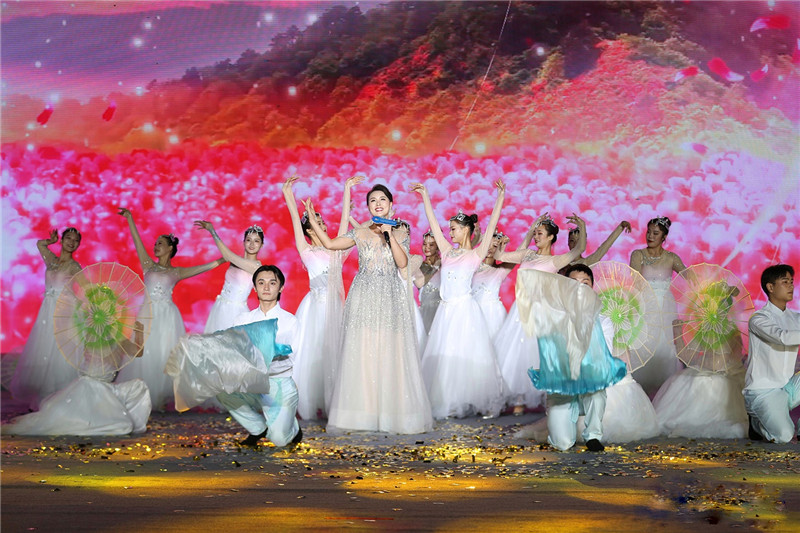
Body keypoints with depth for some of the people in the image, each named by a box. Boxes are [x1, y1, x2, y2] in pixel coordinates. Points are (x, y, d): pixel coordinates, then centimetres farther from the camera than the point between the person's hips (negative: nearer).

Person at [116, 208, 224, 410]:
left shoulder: (176, 272, 9)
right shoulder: (149, 266, 11)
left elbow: (204, 267, 8)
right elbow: (138, 242, 6)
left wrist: (224, 260, 5)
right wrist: (130, 219, 1)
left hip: (167, 316, -1)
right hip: (148, 315, 1)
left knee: (164, 354, -1)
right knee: (145, 354, -1)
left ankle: (162, 397, 3)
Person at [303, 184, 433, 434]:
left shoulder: (401, 233, 8)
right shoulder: (360, 233, 10)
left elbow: (402, 263, -5)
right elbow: (330, 244, 9)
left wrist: (389, 235, -9)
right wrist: (313, 221, 6)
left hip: (391, 298, 0)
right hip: (364, 296, 1)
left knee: (391, 352, -5)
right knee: (361, 352, -4)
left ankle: (392, 412, 0)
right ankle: (363, 412, 0)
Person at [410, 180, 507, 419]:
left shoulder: (476, 254, -2)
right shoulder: (447, 251, 11)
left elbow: (491, 226, -9)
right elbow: (433, 223, 11)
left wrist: (500, 197, -15)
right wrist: (425, 195, 10)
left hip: (465, 309, -5)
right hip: (446, 310, 5)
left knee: (468, 356, -3)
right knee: (444, 357, 5)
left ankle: (482, 403, 6)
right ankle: (451, 403, 11)